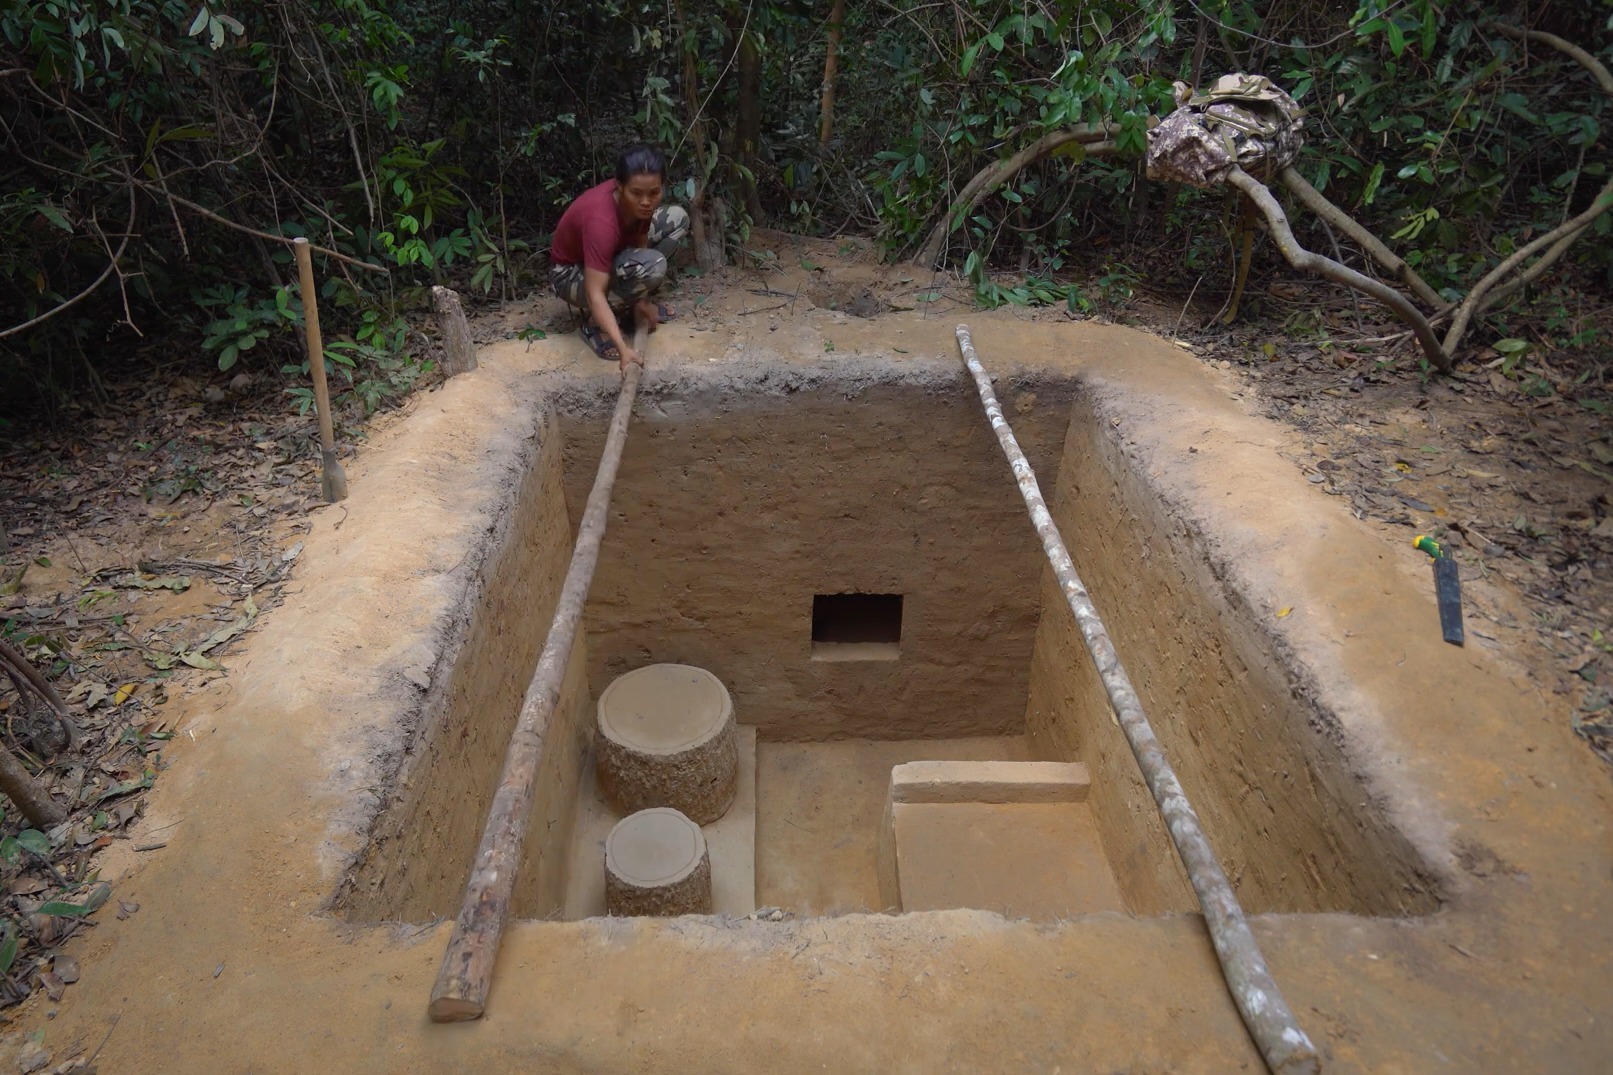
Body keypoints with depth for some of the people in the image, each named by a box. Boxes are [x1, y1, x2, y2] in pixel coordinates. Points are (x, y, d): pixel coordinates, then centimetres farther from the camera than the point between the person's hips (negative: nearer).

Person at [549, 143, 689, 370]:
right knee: (651, 265, -35)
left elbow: (640, 242, -5)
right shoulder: (601, 221, -40)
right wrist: (623, 349, -51)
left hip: (608, 256, 8)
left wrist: (641, 299, -12)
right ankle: (595, 320, -11)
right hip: (571, 273, -8)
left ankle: (628, 302, 5)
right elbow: (595, 294, -43)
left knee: (677, 219, -4)